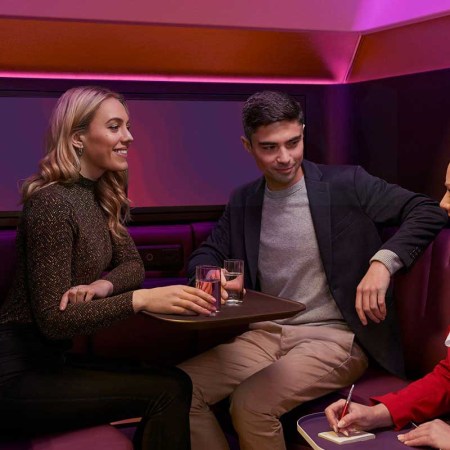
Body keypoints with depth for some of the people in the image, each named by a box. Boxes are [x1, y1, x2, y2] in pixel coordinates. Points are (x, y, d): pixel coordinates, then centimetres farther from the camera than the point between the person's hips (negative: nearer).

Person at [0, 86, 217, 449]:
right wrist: (140, 300, -32)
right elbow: (52, 320, -22)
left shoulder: (100, 197, 7)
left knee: (176, 381, -7)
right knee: (167, 391, -17)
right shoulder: (53, 204, -20)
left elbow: (132, 265, 8)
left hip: (53, 360, 8)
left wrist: (102, 286, -14)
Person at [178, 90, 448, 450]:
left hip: (334, 337, -4)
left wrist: (383, 261, -24)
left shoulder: (346, 184, -3)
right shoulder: (243, 201, 11)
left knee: (250, 403, -29)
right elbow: (205, 255, 16)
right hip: (264, 335, 5)